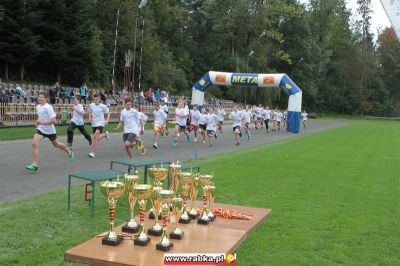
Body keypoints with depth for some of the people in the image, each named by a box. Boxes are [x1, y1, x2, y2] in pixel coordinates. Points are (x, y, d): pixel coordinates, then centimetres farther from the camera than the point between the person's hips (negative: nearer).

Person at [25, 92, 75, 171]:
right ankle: (34, 165, -16)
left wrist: (42, 123, -31)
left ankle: (69, 152, 46)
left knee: (56, 144, 16)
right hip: (40, 129, 5)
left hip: (50, 130, -5)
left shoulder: (48, 108, -22)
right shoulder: (38, 107, 1)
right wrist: (37, 121, 5)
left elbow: (54, 121, -27)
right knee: (34, 144, -16)